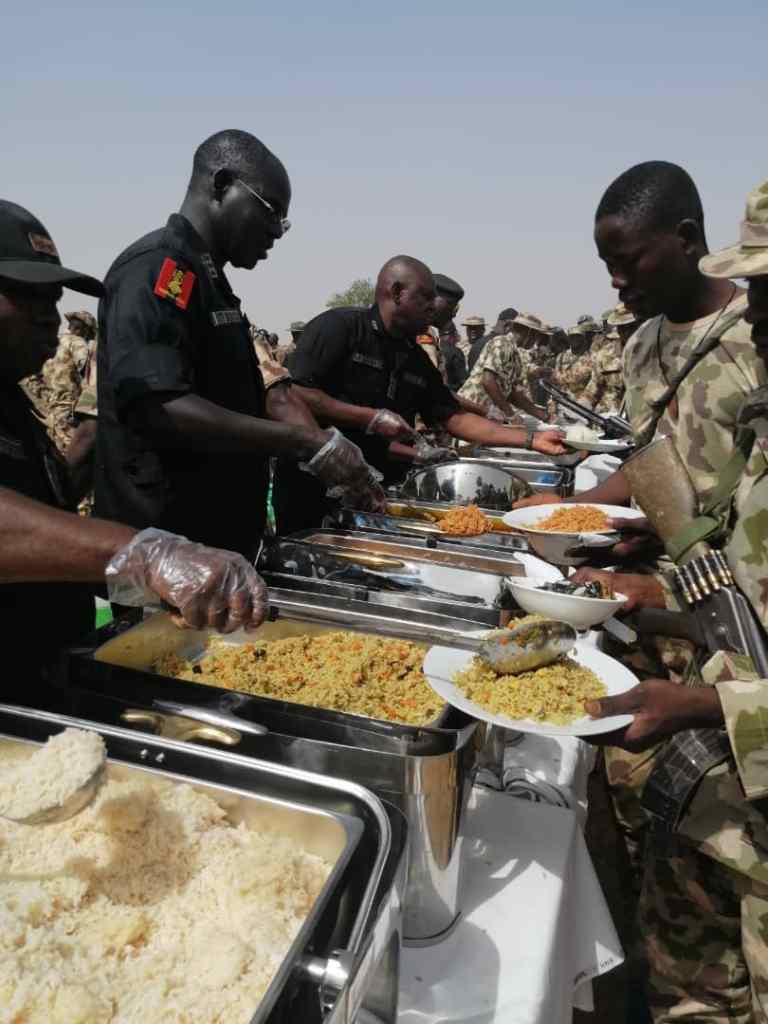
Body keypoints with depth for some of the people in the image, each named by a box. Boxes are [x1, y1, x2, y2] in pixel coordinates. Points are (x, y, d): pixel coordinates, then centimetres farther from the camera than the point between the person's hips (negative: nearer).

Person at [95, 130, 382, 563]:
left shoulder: (211, 282, 17)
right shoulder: (158, 268, -14)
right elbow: (157, 408, -27)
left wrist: (328, 454, 9)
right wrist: (306, 441, -26)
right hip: (166, 544, -10)